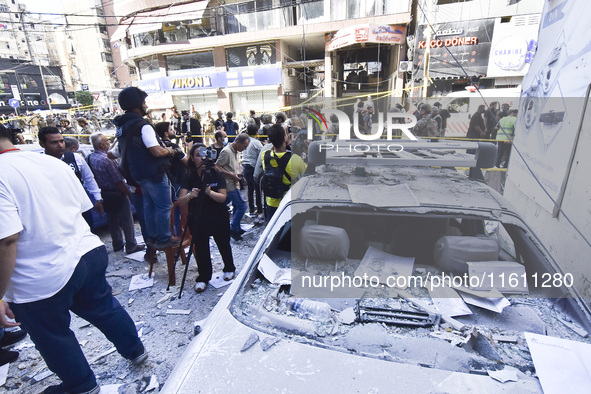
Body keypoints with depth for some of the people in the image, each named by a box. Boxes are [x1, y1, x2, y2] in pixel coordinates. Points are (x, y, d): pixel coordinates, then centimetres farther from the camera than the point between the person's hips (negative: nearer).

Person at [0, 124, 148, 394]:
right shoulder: (54, 163, 5)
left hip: (42, 278, -6)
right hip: (90, 253, 6)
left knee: (53, 339, 19)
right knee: (104, 308, 25)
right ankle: (135, 350, 44)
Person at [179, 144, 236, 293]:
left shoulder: (216, 175, -10)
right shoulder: (189, 177, -6)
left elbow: (223, 197, -16)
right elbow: (181, 201, -13)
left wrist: (210, 192, -35)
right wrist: (190, 195, -35)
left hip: (218, 218, -1)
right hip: (197, 219, 1)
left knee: (223, 245, 16)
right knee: (200, 248, 7)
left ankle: (229, 269, 40)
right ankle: (203, 278, 27)